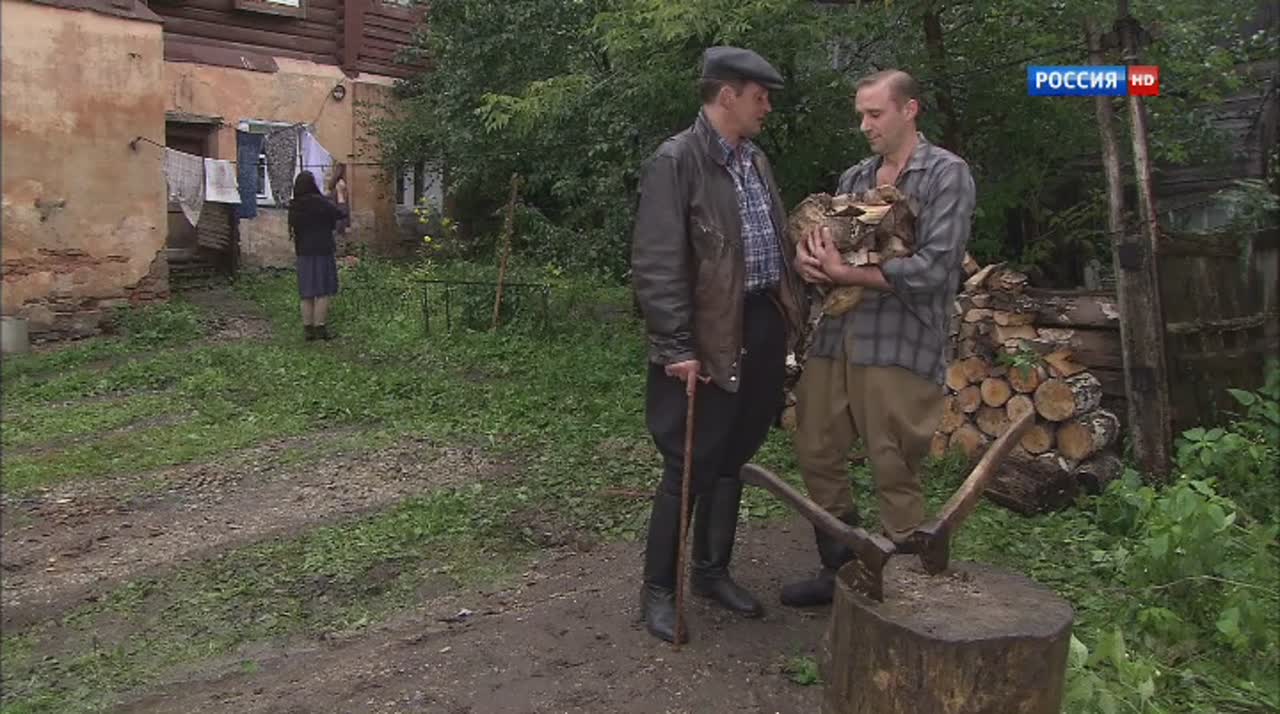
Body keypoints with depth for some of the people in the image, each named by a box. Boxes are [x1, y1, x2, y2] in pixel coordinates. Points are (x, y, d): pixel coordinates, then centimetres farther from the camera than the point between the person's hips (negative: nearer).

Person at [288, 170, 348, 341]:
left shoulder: (294, 207, 3)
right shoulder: (320, 202, -14)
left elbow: (293, 229, 10)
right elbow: (341, 213, -5)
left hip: (303, 253, 6)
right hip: (322, 251, -6)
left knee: (307, 294, 10)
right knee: (323, 292, -1)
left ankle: (308, 328, 11)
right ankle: (320, 327, -4)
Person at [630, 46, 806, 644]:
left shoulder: (755, 160, 15)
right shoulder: (675, 161, -11)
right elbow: (657, 264, -16)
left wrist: (792, 313, 13)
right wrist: (677, 347, -20)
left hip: (763, 328, 8)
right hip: (711, 340, -8)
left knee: (732, 460, 16)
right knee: (691, 467, 0)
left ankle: (712, 571, 31)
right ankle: (658, 588, 15)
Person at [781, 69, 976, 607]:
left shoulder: (946, 174, -3)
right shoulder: (853, 178, 16)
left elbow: (935, 266, -16)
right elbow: (825, 252, 14)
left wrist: (845, 273, -16)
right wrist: (810, 260, -10)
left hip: (900, 347, -6)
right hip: (834, 339, 7)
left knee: (895, 476, 2)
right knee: (816, 454, 12)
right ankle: (841, 569, 30)